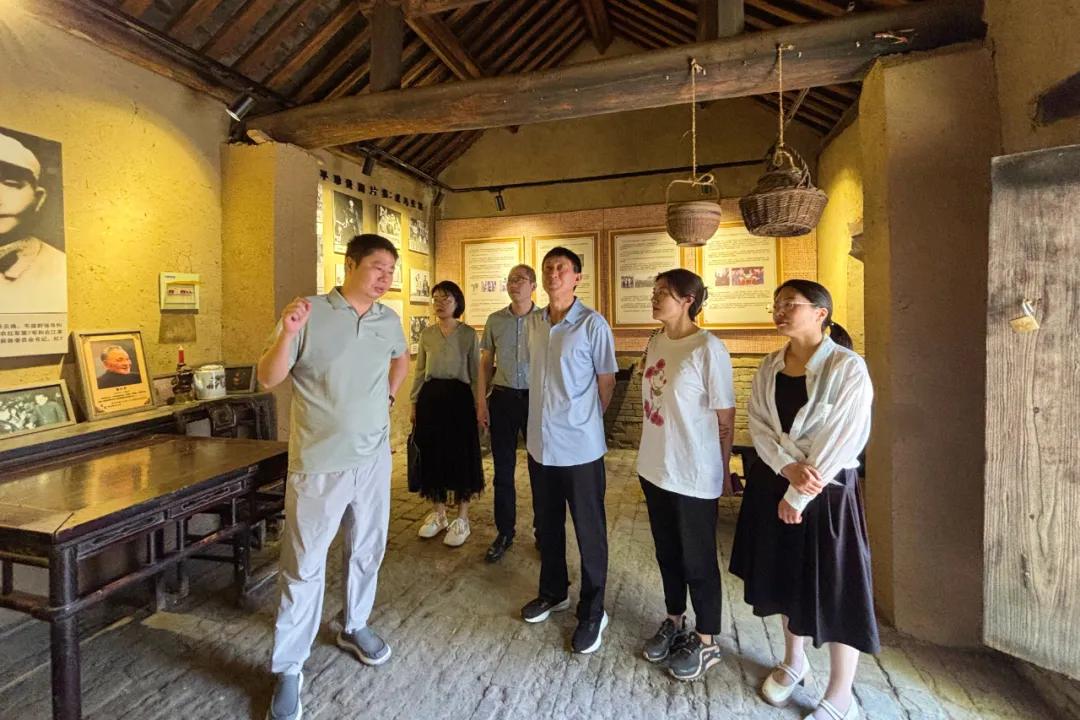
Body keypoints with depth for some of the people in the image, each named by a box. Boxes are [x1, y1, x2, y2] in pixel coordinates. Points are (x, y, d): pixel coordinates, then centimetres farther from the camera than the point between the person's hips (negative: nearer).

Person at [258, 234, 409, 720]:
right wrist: (286, 334, -28)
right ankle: (288, 669, 21)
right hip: (319, 462, -5)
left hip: (373, 458, 5)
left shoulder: (390, 320, 4)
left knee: (367, 551, 18)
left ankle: (354, 627, 41)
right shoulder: (310, 314, -11)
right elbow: (268, 379, -12)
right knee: (304, 566, 4)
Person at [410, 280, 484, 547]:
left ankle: (462, 519, 15)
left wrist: (479, 404, -5)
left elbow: (475, 372, 0)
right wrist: (414, 403, 9)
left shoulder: (468, 334, -1)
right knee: (432, 454, 9)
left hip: (458, 397, -3)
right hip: (431, 397, 4)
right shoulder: (426, 334, 8)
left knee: (461, 455, 2)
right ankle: (438, 514, 26)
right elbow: (420, 371, 12)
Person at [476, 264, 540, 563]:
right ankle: (505, 532, 25)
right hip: (502, 398, 2)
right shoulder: (495, 320, 4)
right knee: (503, 468, 10)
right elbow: (486, 363, 9)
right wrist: (482, 401, 3)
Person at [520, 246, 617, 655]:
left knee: (589, 532, 8)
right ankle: (553, 592, 42)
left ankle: (592, 613, 27)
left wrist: (583, 421, 6)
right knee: (547, 525, 20)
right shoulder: (534, 322, 5)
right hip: (540, 442, 6)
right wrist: (550, 417, 13)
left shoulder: (592, 324, -12)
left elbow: (606, 382, -4)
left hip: (580, 446, -5)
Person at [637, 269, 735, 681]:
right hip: (655, 468, 7)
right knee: (667, 552, 22)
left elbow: (725, 419, -12)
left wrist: (721, 472, -4)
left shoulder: (708, 349, -18)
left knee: (697, 560, 12)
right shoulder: (656, 342, 4)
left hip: (694, 475, -6)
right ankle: (675, 621, 44)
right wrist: (650, 455, 14)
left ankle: (706, 642, 34)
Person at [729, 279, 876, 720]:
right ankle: (793, 661, 41)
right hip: (773, 483, 6)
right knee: (785, 576, 18)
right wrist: (788, 468, -18)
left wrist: (799, 496, -16)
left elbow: (841, 441, -17)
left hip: (826, 490, -5)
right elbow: (758, 425, -1)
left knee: (835, 586, 4)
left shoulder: (848, 368, -13)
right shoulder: (769, 368, 4)